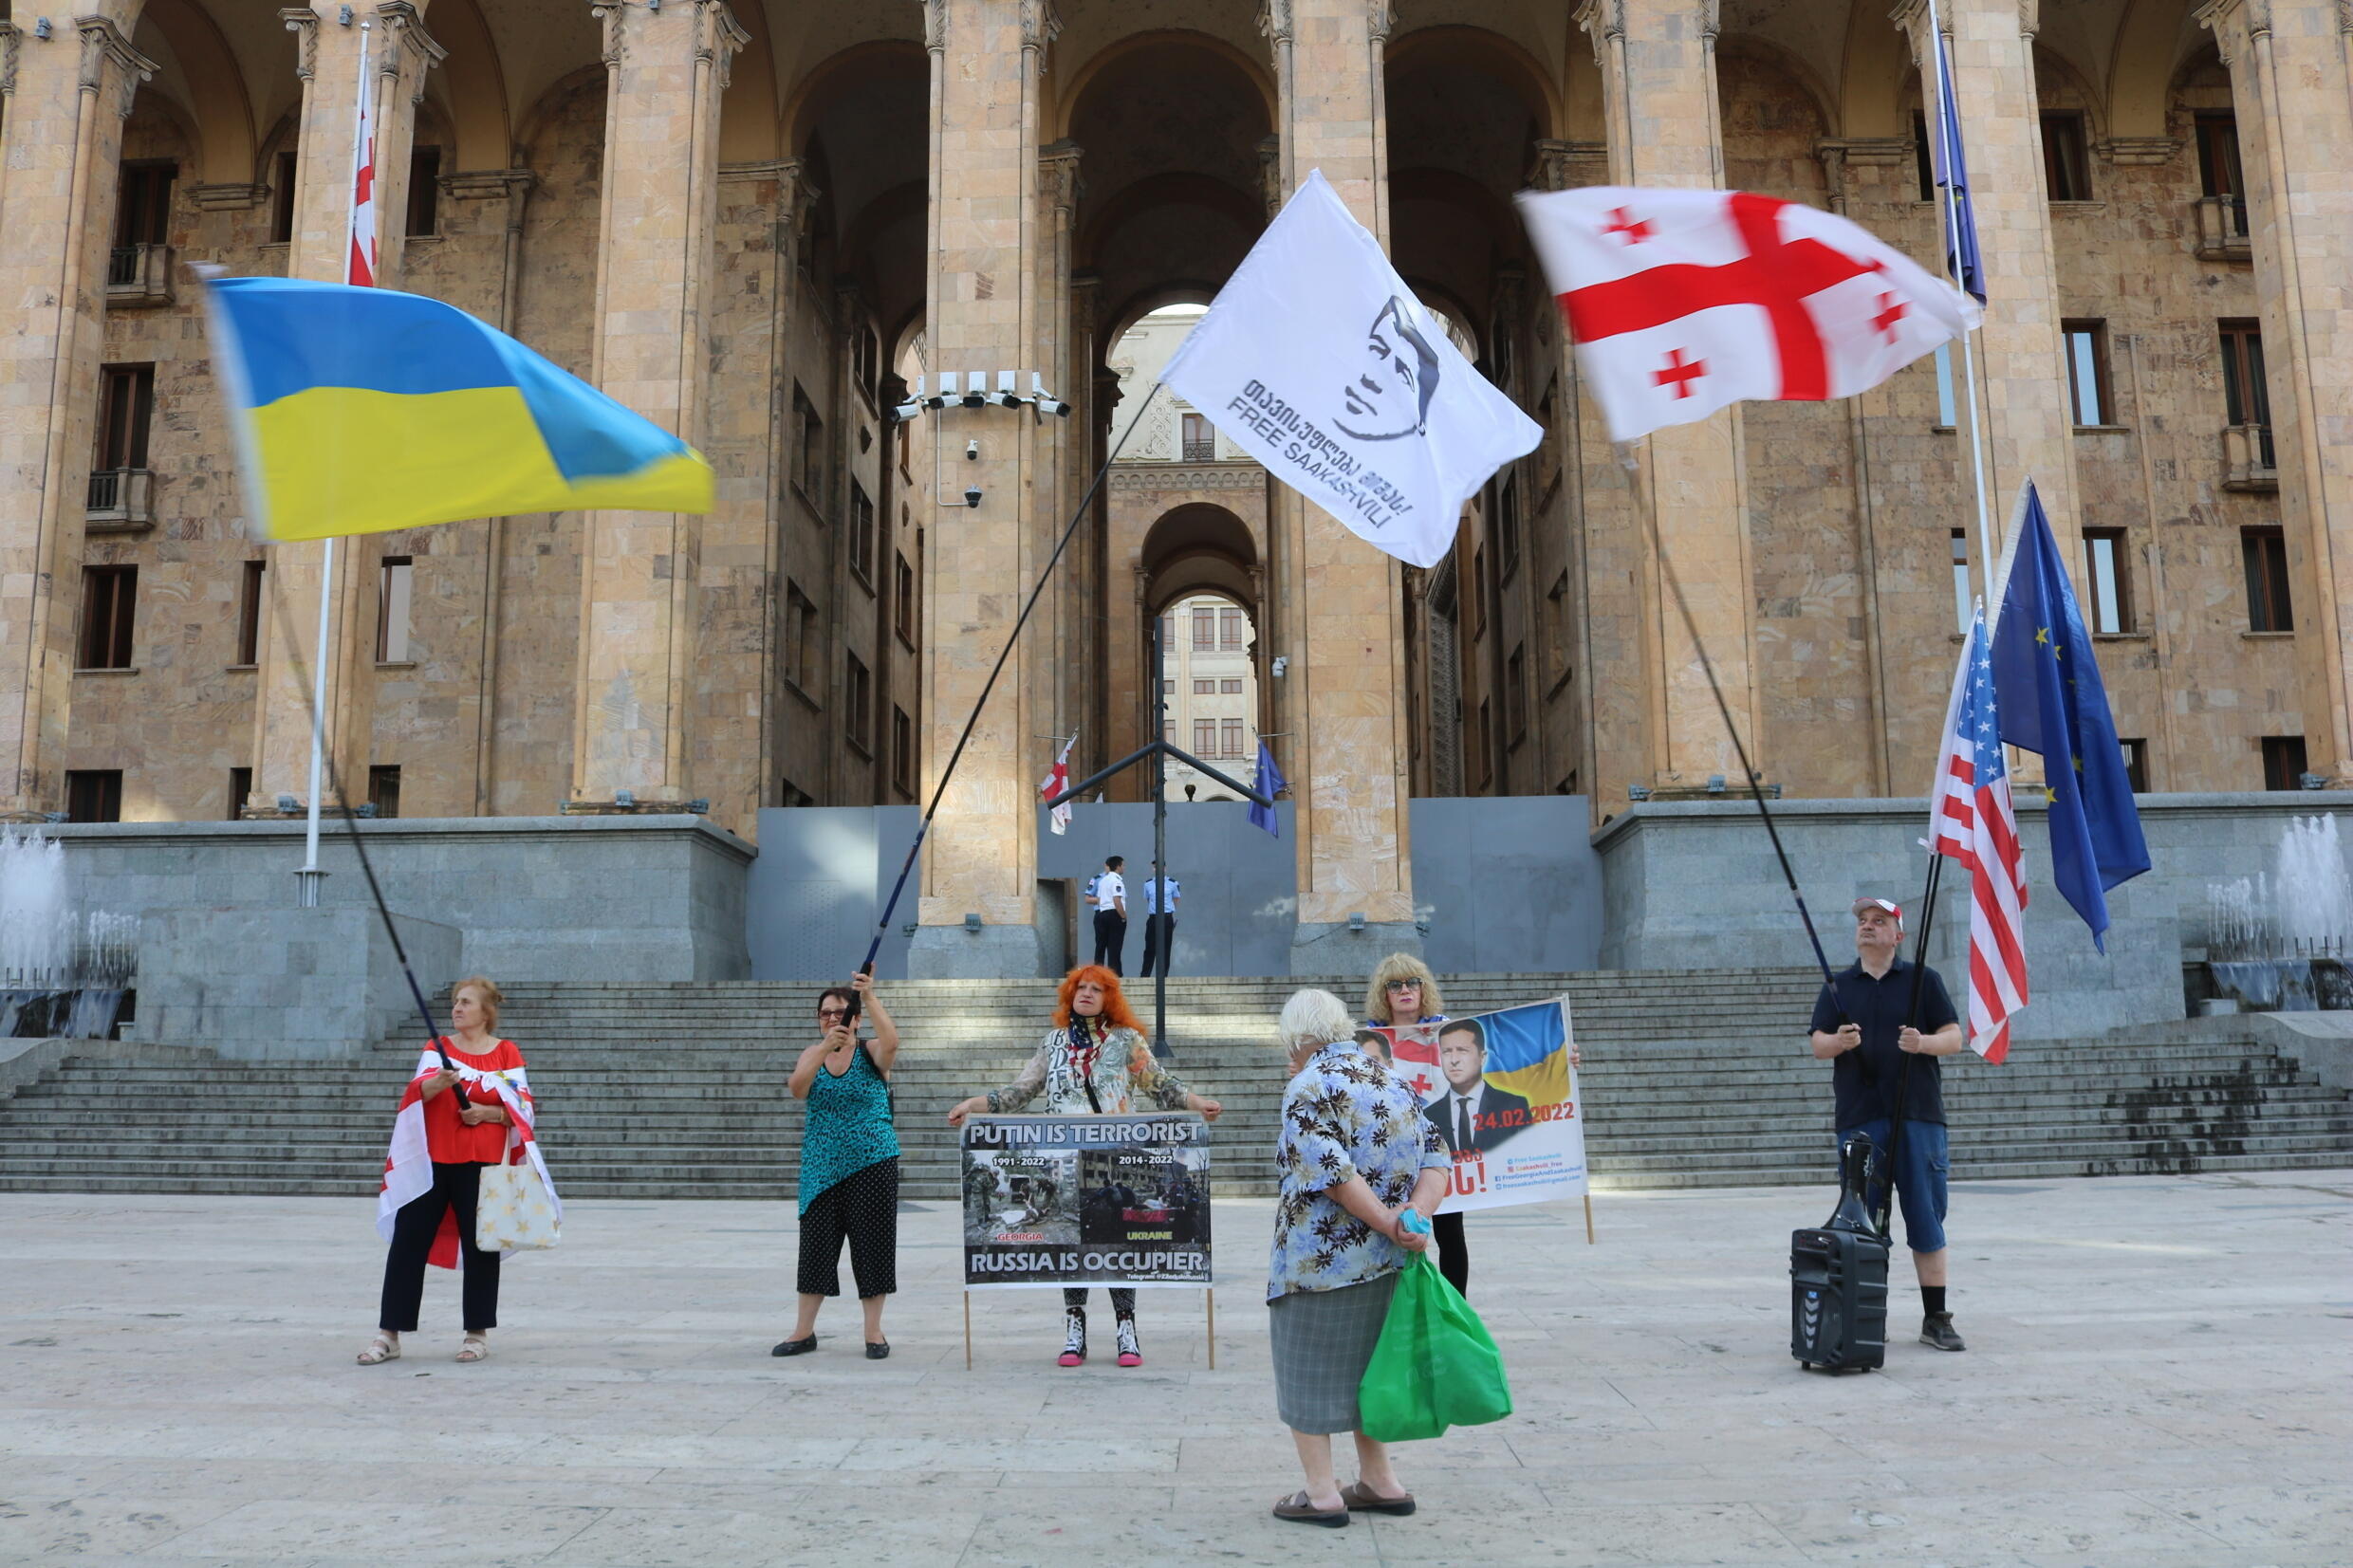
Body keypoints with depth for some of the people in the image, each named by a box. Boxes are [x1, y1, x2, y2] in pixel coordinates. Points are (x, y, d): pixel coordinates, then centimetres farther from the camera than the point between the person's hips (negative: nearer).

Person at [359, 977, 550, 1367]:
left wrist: (488, 1113, -17)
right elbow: (417, 1091, -10)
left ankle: (478, 1334, 14)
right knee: (407, 1242, 1)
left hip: (482, 1164, -2)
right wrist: (439, 1082, -32)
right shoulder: (438, 1048, 8)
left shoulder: (507, 1053, 3)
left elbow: (523, 1109, 0)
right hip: (430, 1160, 2)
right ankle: (389, 1334, 9)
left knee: (480, 1246, 2)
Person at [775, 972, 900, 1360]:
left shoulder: (870, 1053, -1)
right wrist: (825, 1047, -26)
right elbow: (797, 1089, -13)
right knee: (816, 1243, 5)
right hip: (822, 1165, 3)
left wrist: (870, 998, -31)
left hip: (872, 1164, -2)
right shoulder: (812, 1055, 7)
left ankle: (874, 1332, 11)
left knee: (872, 1242, 1)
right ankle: (804, 1331, 16)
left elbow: (891, 1041, -25)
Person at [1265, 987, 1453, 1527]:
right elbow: (1435, 1157, 3)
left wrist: (1385, 1222, -17)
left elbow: (1331, 1171, -23)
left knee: (1307, 1368, 6)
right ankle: (1379, 1482, 26)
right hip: (1384, 1262, 7)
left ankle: (1321, 1493, 10)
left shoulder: (1310, 1087, -13)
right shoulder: (1393, 1079, 10)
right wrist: (1414, 1213, -10)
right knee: (1364, 1364, 20)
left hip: (1320, 1260, -7)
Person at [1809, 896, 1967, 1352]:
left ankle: (1936, 1319, 7)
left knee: (1927, 1216, 0)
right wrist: (1839, 1042, -15)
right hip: (1858, 1117, 1)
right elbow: (1818, 1046, 7)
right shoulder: (1839, 987, 14)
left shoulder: (1923, 980, 9)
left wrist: (1923, 1043, -16)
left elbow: (1954, 1037, 5)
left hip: (1918, 1114, -1)